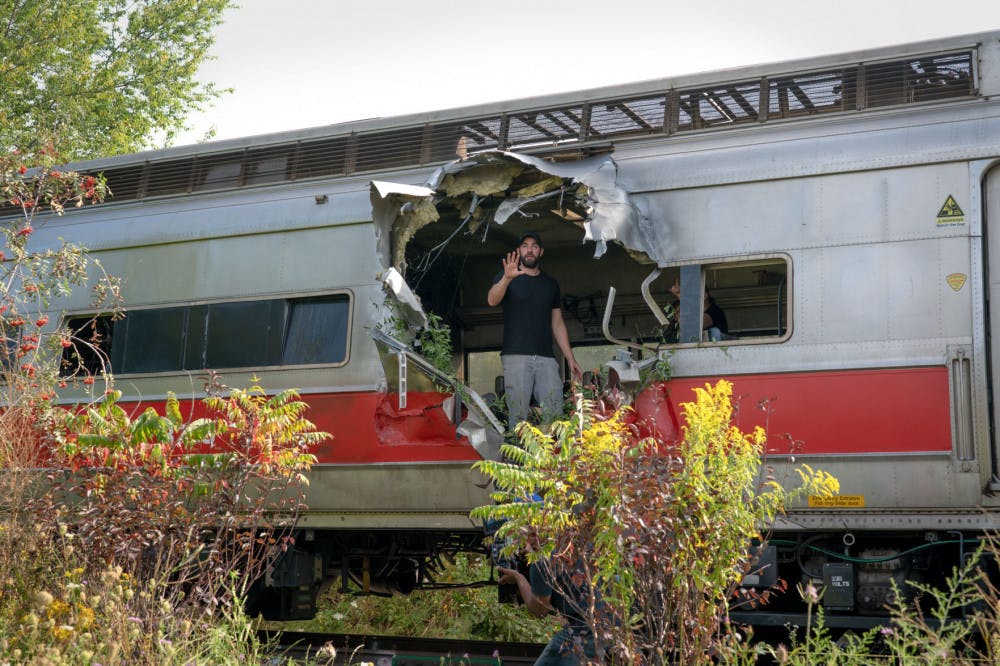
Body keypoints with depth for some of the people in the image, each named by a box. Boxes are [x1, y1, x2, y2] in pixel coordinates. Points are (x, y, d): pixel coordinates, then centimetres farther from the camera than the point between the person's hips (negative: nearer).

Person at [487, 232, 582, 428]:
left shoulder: (551, 284, 19)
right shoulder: (506, 277, 8)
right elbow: (492, 300, -14)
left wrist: (570, 359, 13)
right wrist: (507, 278, -33)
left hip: (546, 358, 3)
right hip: (516, 356, -3)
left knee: (555, 416, -6)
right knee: (518, 417, -8)